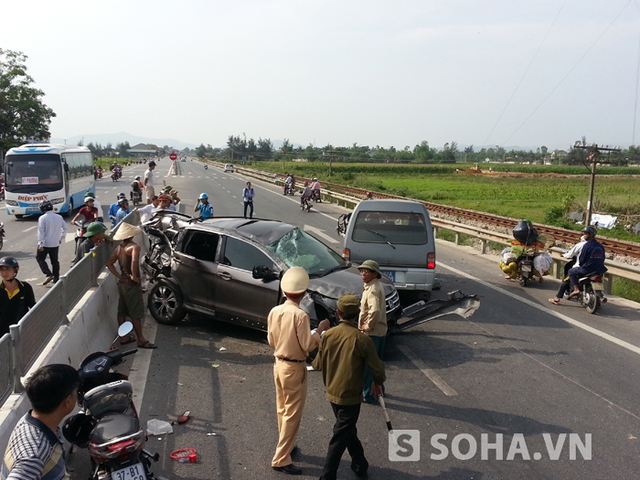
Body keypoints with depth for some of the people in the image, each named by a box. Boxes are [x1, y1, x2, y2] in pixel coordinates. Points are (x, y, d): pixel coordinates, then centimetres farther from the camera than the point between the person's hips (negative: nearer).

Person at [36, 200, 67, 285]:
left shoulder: (42, 218, -14)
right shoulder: (59, 217, 2)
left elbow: (41, 232, -16)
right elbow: (65, 228, 12)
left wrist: (40, 244, -16)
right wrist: (61, 238, 22)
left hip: (45, 243, -5)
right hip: (56, 244, 5)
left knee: (40, 258, 9)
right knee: (55, 260, 14)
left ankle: (49, 274, -6)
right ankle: (56, 278, 17)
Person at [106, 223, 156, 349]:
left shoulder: (119, 248, 9)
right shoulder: (134, 246, -16)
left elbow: (109, 263, 15)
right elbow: (134, 261, -35)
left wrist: (118, 275, 10)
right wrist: (134, 276, -24)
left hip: (122, 283, 8)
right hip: (131, 284, -8)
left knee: (122, 311, 14)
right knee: (136, 313, -3)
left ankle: (124, 337, 23)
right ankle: (141, 340, 3)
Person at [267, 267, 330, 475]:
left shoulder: (274, 312, -2)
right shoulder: (300, 315, -23)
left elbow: (271, 341, 7)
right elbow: (308, 345, -20)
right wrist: (320, 330, -7)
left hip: (279, 364, 7)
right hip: (294, 368, -7)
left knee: (282, 410, 21)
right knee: (292, 414, 2)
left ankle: (285, 445, 37)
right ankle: (281, 459, 6)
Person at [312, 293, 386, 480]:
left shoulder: (328, 335, -8)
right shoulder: (362, 339, -20)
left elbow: (318, 365, 2)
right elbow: (376, 368, -12)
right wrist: (378, 383, 9)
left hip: (332, 393, 5)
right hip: (350, 395, -5)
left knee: (347, 430, 24)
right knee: (340, 438, 6)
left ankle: (359, 465, 39)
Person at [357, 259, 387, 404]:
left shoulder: (372, 289, -21)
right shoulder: (376, 286, 11)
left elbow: (375, 311, -35)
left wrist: (367, 326, -22)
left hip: (371, 333, -10)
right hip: (380, 331, 10)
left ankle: (369, 394, 7)